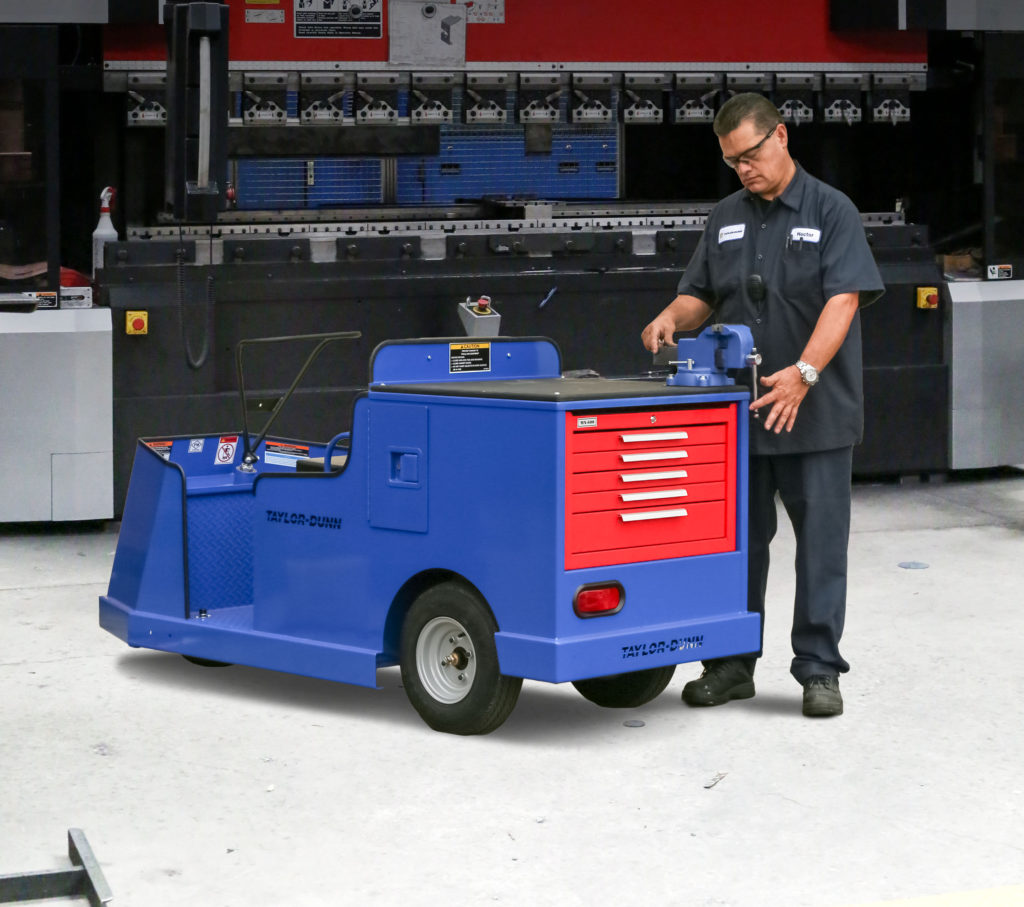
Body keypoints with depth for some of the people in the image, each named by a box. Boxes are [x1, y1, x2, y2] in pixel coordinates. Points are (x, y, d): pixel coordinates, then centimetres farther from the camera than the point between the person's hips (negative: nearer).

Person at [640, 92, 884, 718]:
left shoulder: (831, 212, -5)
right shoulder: (726, 219, 12)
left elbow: (843, 299, -16)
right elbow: (701, 294, 18)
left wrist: (804, 373, -29)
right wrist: (673, 317, -6)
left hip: (816, 414, -5)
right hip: (738, 411, 5)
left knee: (821, 543, 0)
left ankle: (819, 670, 7)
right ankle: (732, 664, 20)